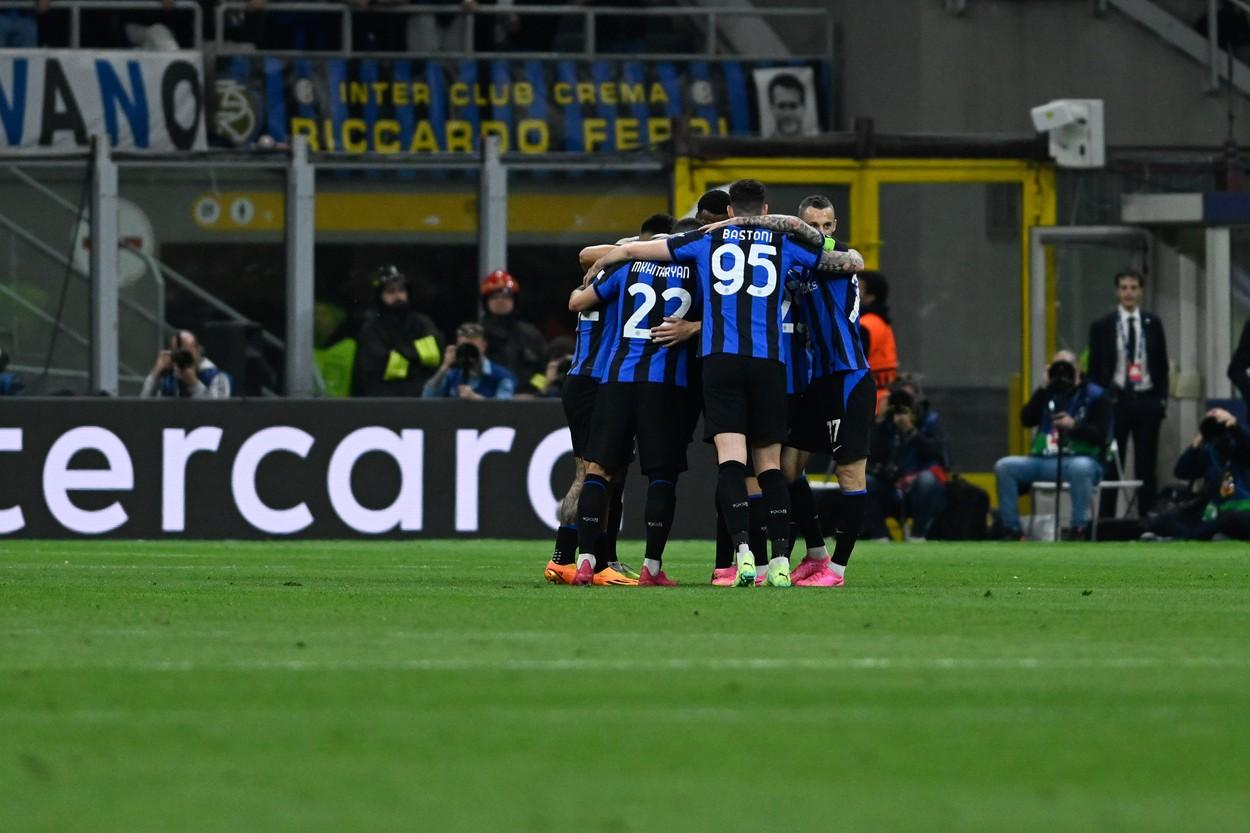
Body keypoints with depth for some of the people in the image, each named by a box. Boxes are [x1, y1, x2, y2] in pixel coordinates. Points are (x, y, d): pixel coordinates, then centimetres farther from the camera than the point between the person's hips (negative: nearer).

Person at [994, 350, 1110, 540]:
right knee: (1004, 467, -14)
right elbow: (1026, 420, 3)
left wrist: (1074, 425, -23)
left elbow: (1101, 435, -7)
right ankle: (1011, 530, -13)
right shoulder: (1048, 394, 18)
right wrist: (1043, 389, -3)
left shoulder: (1095, 396, 4)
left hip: (1082, 459, -5)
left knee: (1080, 468, -41)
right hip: (1044, 461, 5)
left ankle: (1078, 530, -35)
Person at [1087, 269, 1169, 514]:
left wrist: (1162, 399, 2)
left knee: (1147, 466, 3)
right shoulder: (1102, 326, 2)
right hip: (1115, 400, -1)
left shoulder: (1153, 324, 7)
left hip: (1147, 400, 1)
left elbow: (1162, 365, 10)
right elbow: (1094, 369, 4)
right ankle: (1106, 520, 1)